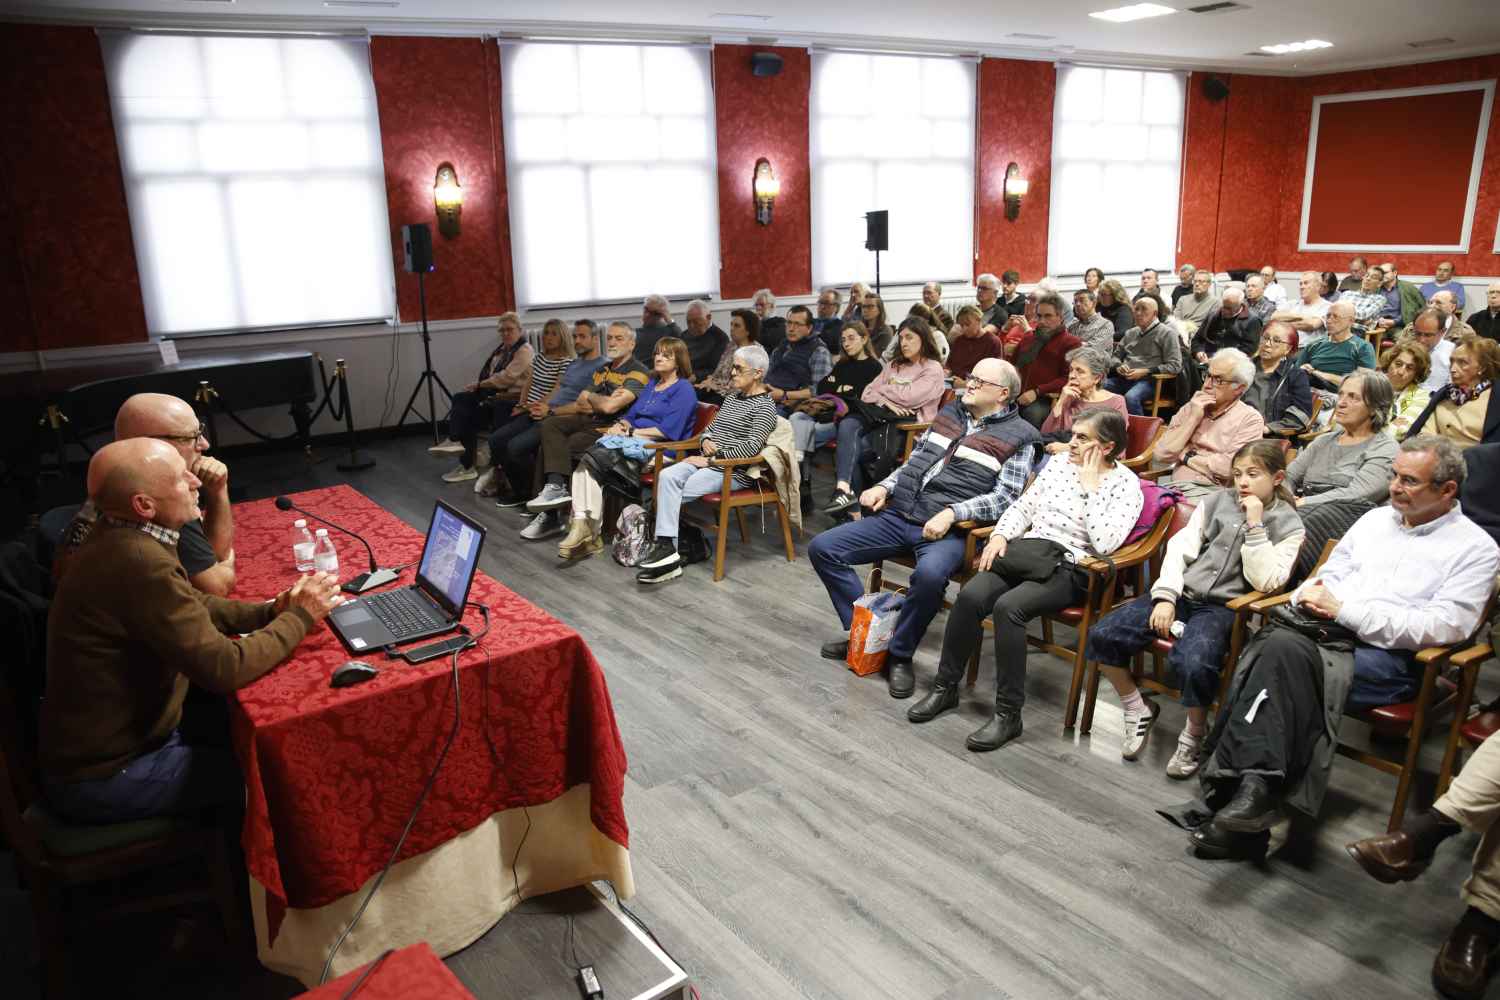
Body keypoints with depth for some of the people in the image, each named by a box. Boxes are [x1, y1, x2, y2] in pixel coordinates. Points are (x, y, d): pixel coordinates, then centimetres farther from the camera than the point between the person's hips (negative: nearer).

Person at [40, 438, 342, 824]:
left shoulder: (120, 538, -1)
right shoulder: (139, 562, -31)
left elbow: (191, 605, 10)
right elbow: (225, 668, -30)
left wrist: (271, 611, -6)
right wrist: (299, 617, -16)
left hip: (112, 736, 9)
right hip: (102, 778, -9)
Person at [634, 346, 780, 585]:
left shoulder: (764, 406, -6)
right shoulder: (731, 396, 20)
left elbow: (753, 446, -17)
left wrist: (712, 459, -18)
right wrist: (705, 441, 1)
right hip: (707, 462, 7)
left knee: (672, 493, -22)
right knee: (667, 476, -23)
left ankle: (665, 547, -11)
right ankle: (665, 546, -31)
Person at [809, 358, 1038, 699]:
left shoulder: (1018, 437, 1)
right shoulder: (949, 413, 19)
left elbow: (1005, 496, -8)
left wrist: (952, 513, -20)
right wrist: (885, 486, 7)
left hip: (949, 530, -6)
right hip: (898, 515, 6)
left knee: (929, 574, -39)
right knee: (822, 548, -6)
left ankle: (899, 655, -12)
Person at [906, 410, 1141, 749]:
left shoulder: (1126, 484, -2)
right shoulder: (1058, 462, 14)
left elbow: (1104, 543, -16)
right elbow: (1022, 507, 16)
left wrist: (1090, 486, -13)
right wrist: (1000, 535, -3)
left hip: (1070, 570, -5)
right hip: (1028, 553, 5)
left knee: (1008, 606, -31)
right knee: (971, 595, -23)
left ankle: (1008, 714, -19)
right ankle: (945, 687, -6)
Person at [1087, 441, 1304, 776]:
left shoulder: (1288, 525, 2)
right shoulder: (1217, 501, 9)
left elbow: (1264, 582, -11)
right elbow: (1180, 547, 4)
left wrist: (1254, 525, -14)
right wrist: (1165, 597, -8)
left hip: (1223, 606, -4)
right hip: (1182, 593, 4)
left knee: (1192, 663, -36)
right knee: (1102, 635, -14)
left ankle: (1195, 734, -4)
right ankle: (1138, 711, 9)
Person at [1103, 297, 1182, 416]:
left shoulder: (1166, 333, 4)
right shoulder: (1130, 333, 22)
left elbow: (1174, 366, -4)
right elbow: (1116, 355, 30)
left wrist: (1145, 372, -12)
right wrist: (1118, 366, 5)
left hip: (1148, 380, -5)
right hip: (1123, 378, 6)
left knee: (1130, 398, -38)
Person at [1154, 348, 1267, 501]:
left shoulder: (1249, 419, 3)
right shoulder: (1189, 408, 17)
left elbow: (1229, 467, -12)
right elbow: (1162, 455, 4)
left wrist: (1185, 456, -1)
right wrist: (1193, 419, 0)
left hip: (1213, 492, -4)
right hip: (1174, 487, 5)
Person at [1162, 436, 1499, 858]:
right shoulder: (1376, 519, 23)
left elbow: (1445, 626, -8)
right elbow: (1329, 575, 27)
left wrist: (1345, 609, -13)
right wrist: (1310, 595, 1)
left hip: (1392, 656, -4)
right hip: (1328, 630, 5)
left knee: (1286, 657, -32)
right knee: (1280, 645, -31)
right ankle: (1255, 786, -32)